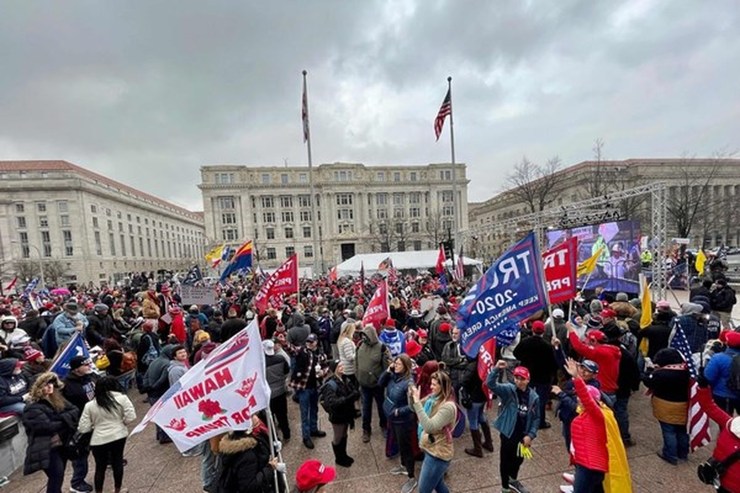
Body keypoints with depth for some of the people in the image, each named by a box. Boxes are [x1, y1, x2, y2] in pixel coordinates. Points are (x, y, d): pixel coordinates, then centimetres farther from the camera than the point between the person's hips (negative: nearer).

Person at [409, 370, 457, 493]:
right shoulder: (432, 398, -2)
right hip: (431, 450, 8)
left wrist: (417, 402, -38)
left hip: (438, 454, -8)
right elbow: (414, 409, 4)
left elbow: (430, 427, -35)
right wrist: (412, 395, -16)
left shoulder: (448, 407, -27)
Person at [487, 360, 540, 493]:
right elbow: (490, 384, -34)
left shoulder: (533, 397, -7)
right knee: (506, 460, 10)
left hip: (524, 434, 4)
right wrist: (497, 369, -49)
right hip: (508, 432, -4)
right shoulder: (508, 390, -18)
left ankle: (513, 480, 52)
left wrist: (530, 435, -4)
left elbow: (536, 418, 2)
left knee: (519, 458, 25)